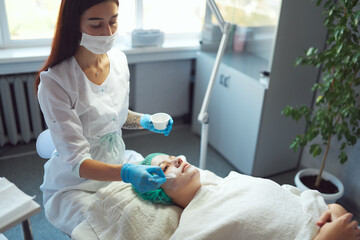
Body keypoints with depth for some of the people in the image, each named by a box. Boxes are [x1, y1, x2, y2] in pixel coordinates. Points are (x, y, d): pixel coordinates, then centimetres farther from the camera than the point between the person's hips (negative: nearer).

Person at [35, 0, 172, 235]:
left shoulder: (119, 59, -5)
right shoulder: (54, 82, -25)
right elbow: (76, 162, -26)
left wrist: (145, 121, -9)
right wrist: (126, 172, -43)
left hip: (120, 162, 5)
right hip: (74, 185, -5)